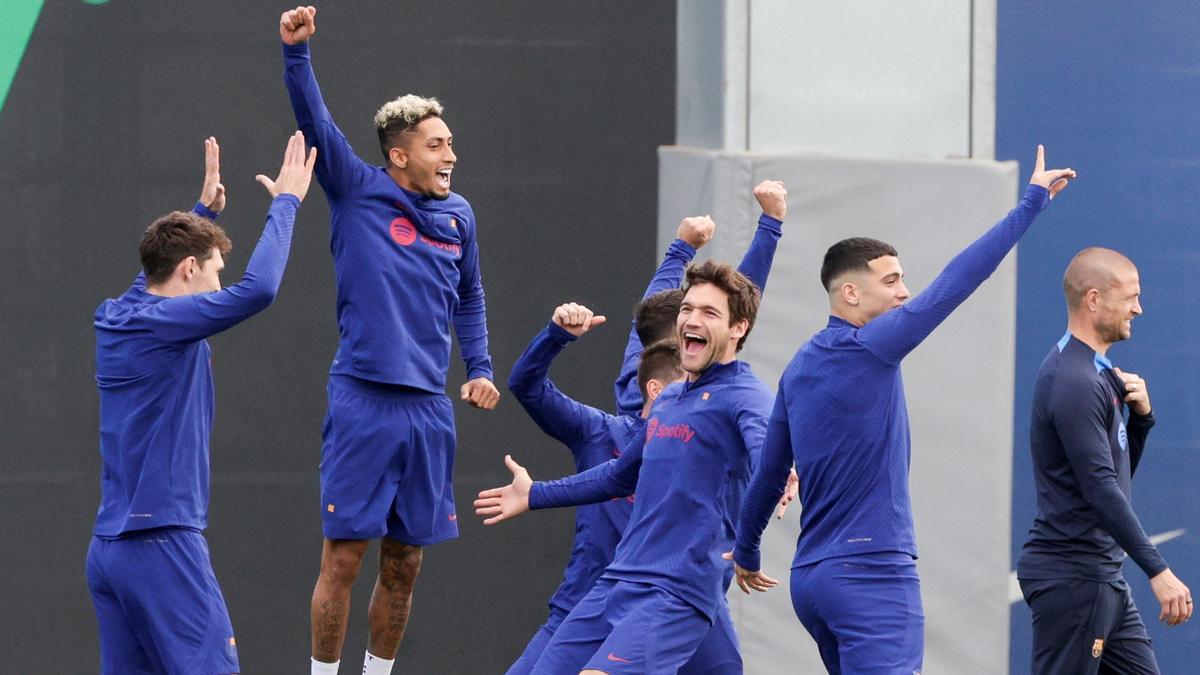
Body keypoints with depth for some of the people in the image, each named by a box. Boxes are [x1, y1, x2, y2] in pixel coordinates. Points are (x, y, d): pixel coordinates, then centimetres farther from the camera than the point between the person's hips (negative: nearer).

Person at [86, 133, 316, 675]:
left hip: (108, 547, 9)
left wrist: (204, 209, 39)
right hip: (162, 544, -9)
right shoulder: (163, 324, -13)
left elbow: (159, 270, 35)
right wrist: (285, 202, -11)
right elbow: (257, 289, -22)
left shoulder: (118, 318, 12)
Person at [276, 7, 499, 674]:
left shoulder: (459, 215, 12)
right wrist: (297, 50, -26)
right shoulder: (358, 192, -1)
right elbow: (315, 123, -13)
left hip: (429, 410, 5)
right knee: (344, 557, -4)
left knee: (405, 565, 10)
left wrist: (480, 368, 13)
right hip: (363, 401, -5)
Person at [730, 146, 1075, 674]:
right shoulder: (868, 350, -11)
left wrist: (746, 551, 34)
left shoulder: (800, 367, 13)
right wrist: (1032, 200, -10)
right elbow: (957, 281, -14)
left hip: (811, 577, 9)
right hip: (872, 572, -9)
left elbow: (770, 471, 20)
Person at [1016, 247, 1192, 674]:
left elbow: (1120, 472, 19)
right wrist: (1157, 571, -27)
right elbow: (1100, 489, -25)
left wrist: (1140, 414, 2)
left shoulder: (1097, 373, 14)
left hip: (1104, 576, 10)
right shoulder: (1074, 382, -18)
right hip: (1070, 575, -10)